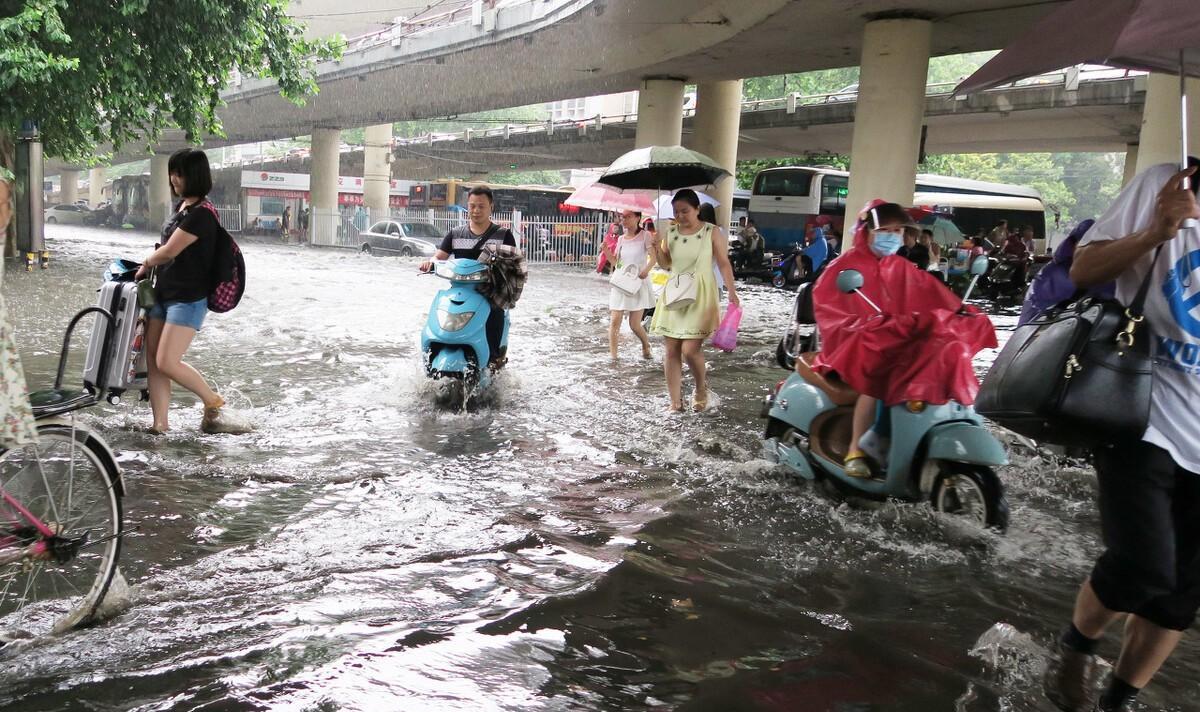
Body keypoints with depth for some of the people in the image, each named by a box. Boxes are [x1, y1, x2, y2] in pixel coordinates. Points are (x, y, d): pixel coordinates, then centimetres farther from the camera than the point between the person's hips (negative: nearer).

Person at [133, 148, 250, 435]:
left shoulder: (201, 213, -16)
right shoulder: (182, 206, 13)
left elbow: (170, 251, -14)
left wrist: (145, 265, 3)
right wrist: (150, 265, 15)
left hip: (188, 298, -9)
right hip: (163, 293, 9)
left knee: (167, 362, -13)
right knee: (152, 360, 4)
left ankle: (215, 403, 6)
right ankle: (160, 424, 8)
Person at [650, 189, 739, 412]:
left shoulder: (712, 232, -5)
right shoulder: (670, 232, 6)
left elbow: (724, 263, -3)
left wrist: (732, 292, -12)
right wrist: (657, 247, -3)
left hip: (700, 296, -4)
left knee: (690, 349, -13)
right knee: (672, 350, 2)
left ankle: (701, 387, 17)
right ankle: (675, 402, 10)